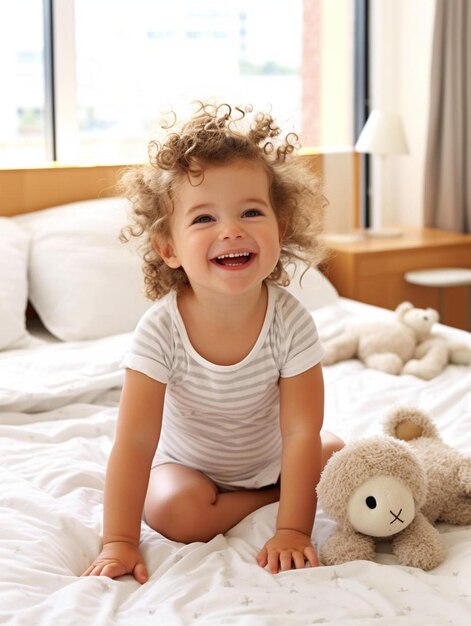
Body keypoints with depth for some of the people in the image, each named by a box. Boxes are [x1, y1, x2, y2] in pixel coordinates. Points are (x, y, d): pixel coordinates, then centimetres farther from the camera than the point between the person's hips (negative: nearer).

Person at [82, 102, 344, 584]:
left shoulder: (290, 322, -27)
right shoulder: (161, 331, -30)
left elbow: (301, 433, -25)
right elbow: (134, 441, -28)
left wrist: (292, 532, -31)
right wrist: (119, 542, -31)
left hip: (270, 454, 2)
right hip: (188, 462, -1)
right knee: (174, 511, -29)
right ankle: (270, 496, -6)